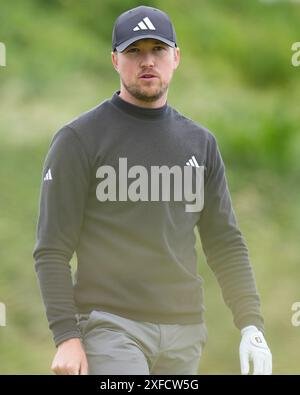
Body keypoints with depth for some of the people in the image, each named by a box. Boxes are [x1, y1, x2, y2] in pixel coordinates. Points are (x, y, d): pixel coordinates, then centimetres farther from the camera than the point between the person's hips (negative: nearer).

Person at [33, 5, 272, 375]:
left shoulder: (201, 143, 13)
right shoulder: (79, 139, -3)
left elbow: (225, 243, 13)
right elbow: (52, 249, -6)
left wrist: (251, 326, 2)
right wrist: (66, 337, -16)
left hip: (184, 331, 5)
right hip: (110, 328, -5)